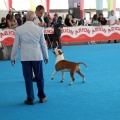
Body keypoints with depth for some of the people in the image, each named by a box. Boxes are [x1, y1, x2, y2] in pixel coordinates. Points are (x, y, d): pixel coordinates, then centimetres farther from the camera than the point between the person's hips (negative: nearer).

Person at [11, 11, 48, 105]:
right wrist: (46, 56, 15)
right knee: (39, 78, 12)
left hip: (25, 57, 0)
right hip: (37, 57, 0)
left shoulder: (19, 29, -6)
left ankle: (30, 99, 12)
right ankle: (42, 97, 21)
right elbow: (43, 44, 3)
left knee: (28, 78, 6)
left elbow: (16, 45, -1)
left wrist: (13, 58, 9)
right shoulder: (39, 29, -5)